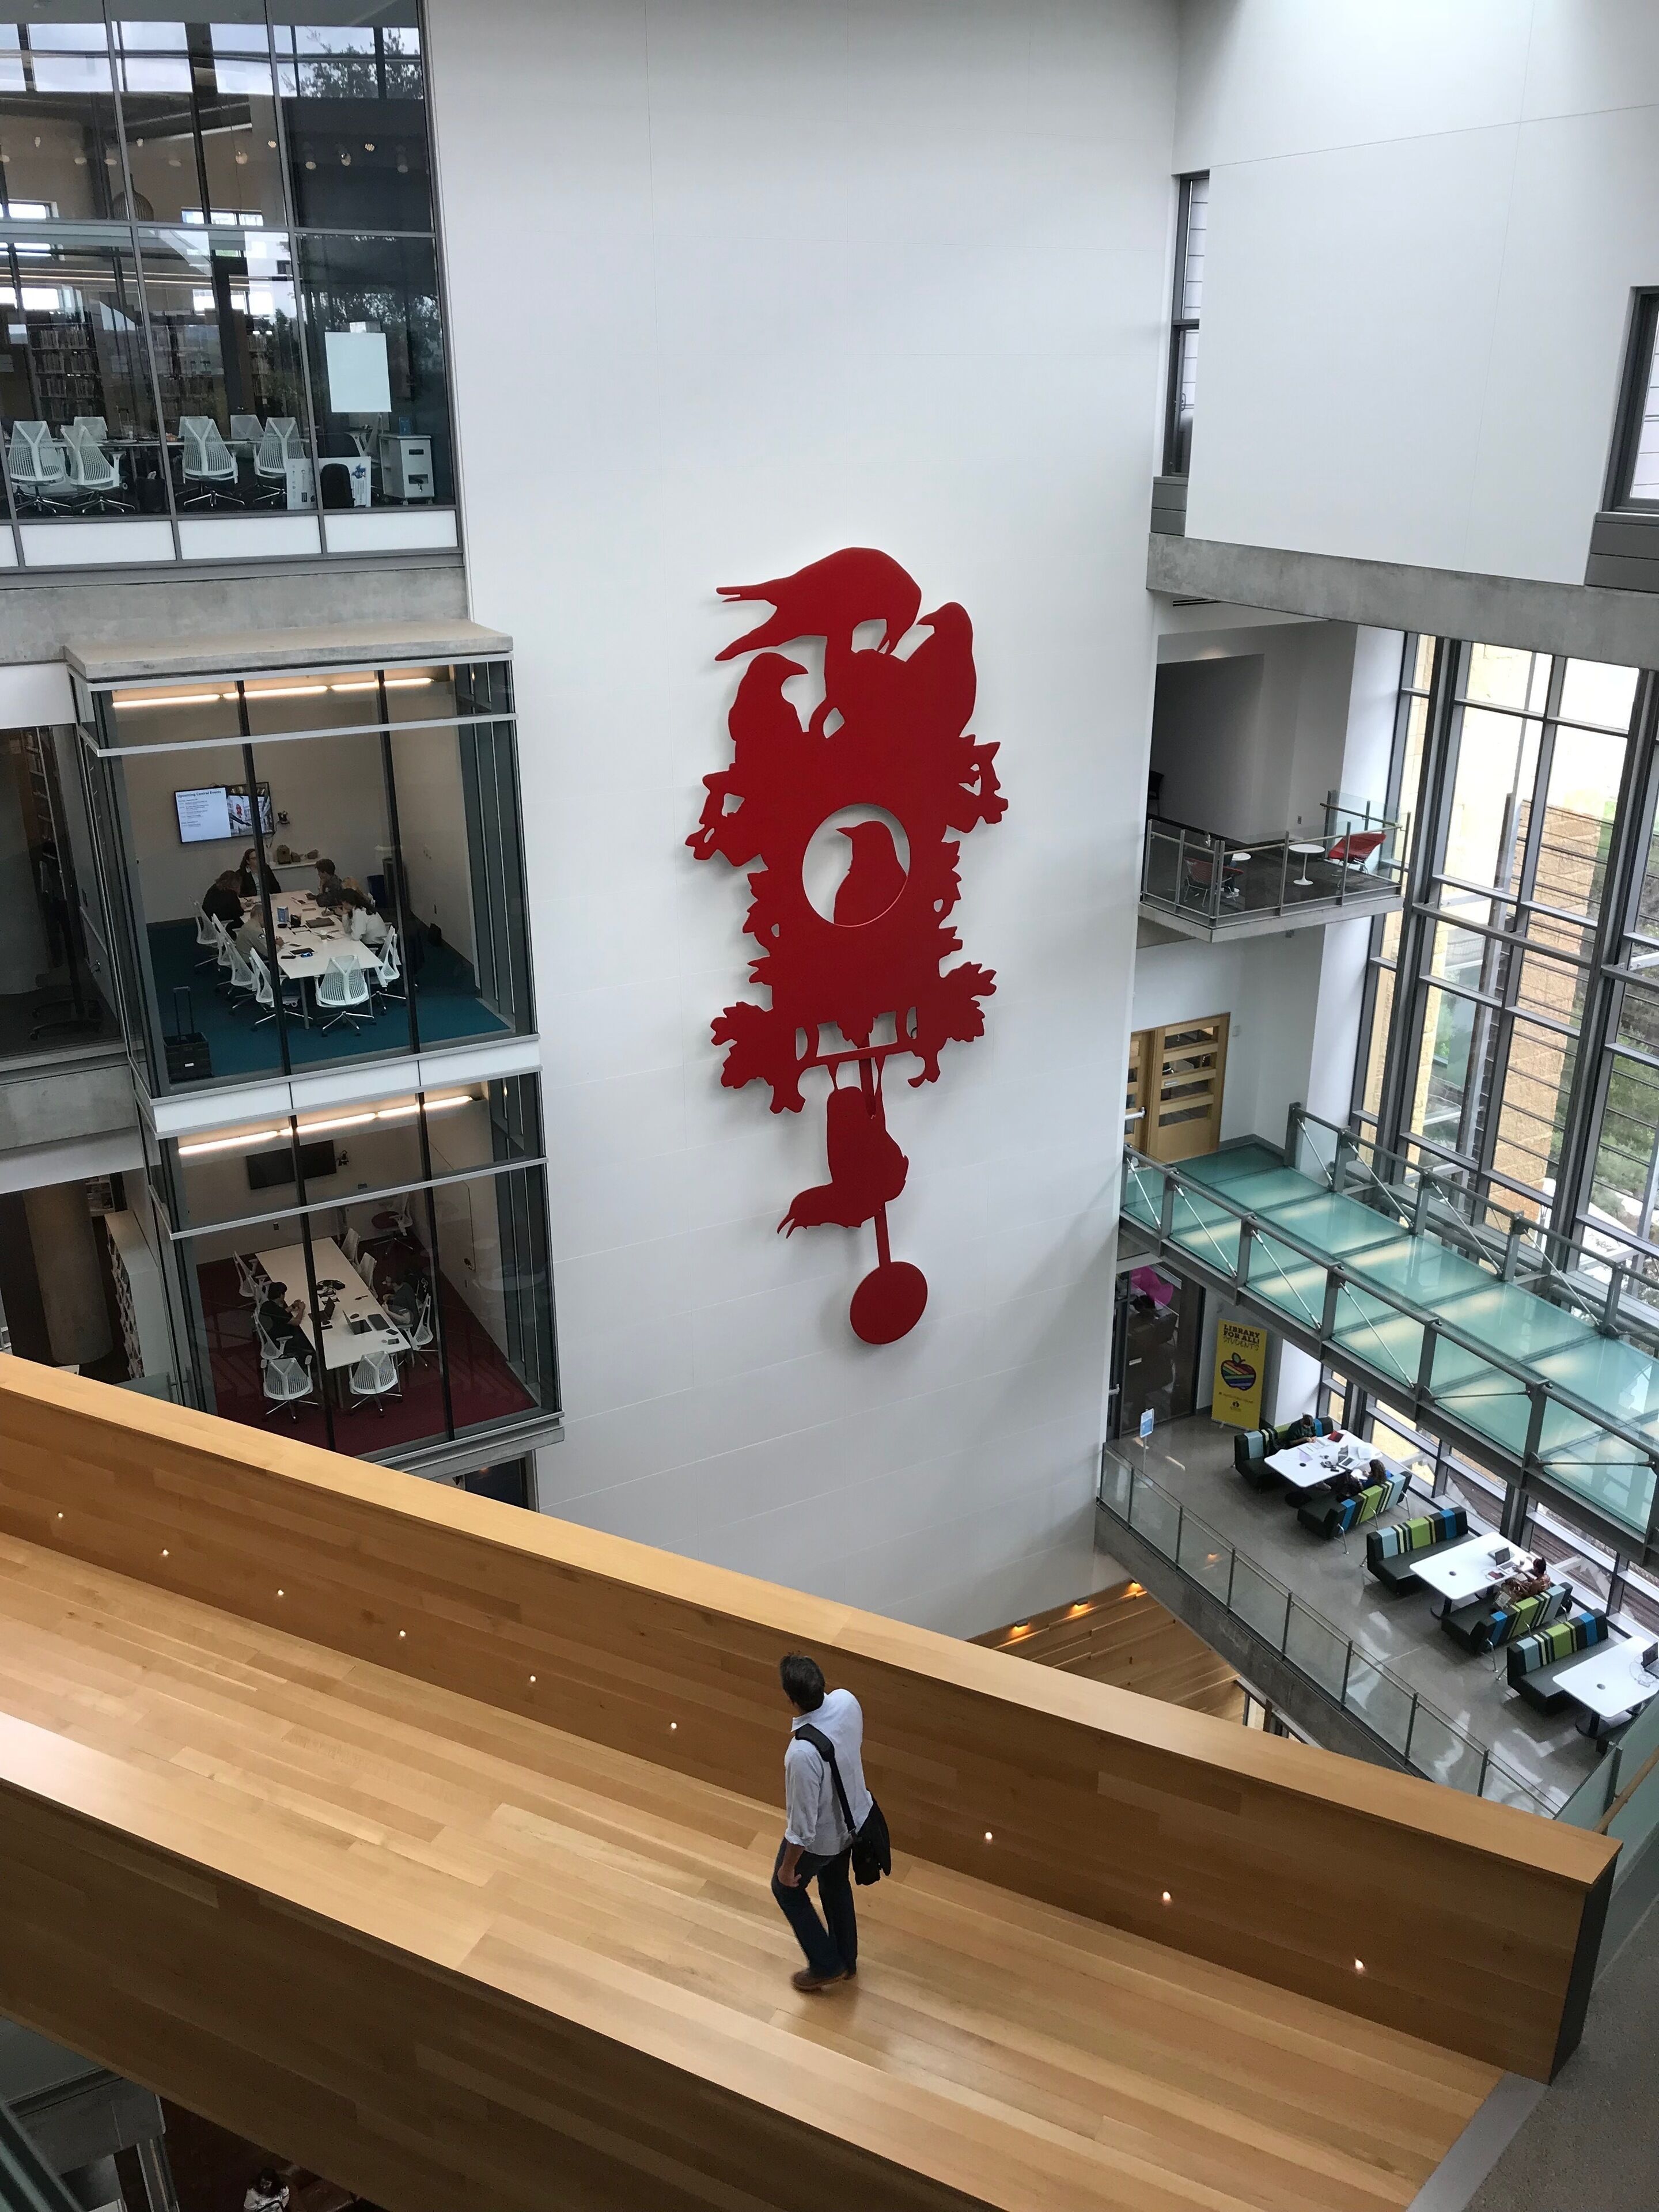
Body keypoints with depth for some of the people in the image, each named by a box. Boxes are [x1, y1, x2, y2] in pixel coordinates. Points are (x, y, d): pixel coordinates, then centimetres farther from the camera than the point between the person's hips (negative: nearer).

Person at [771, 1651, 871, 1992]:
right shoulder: (847, 1701, -23)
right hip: (853, 1817, 6)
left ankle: (826, 1965, 39)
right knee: (836, 1885, 32)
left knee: (786, 1889, 25)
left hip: (820, 1836, -6)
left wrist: (788, 1867, -11)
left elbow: (803, 1824, -29)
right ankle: (847, 1960, 53)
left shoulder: (803, 1753, -43)